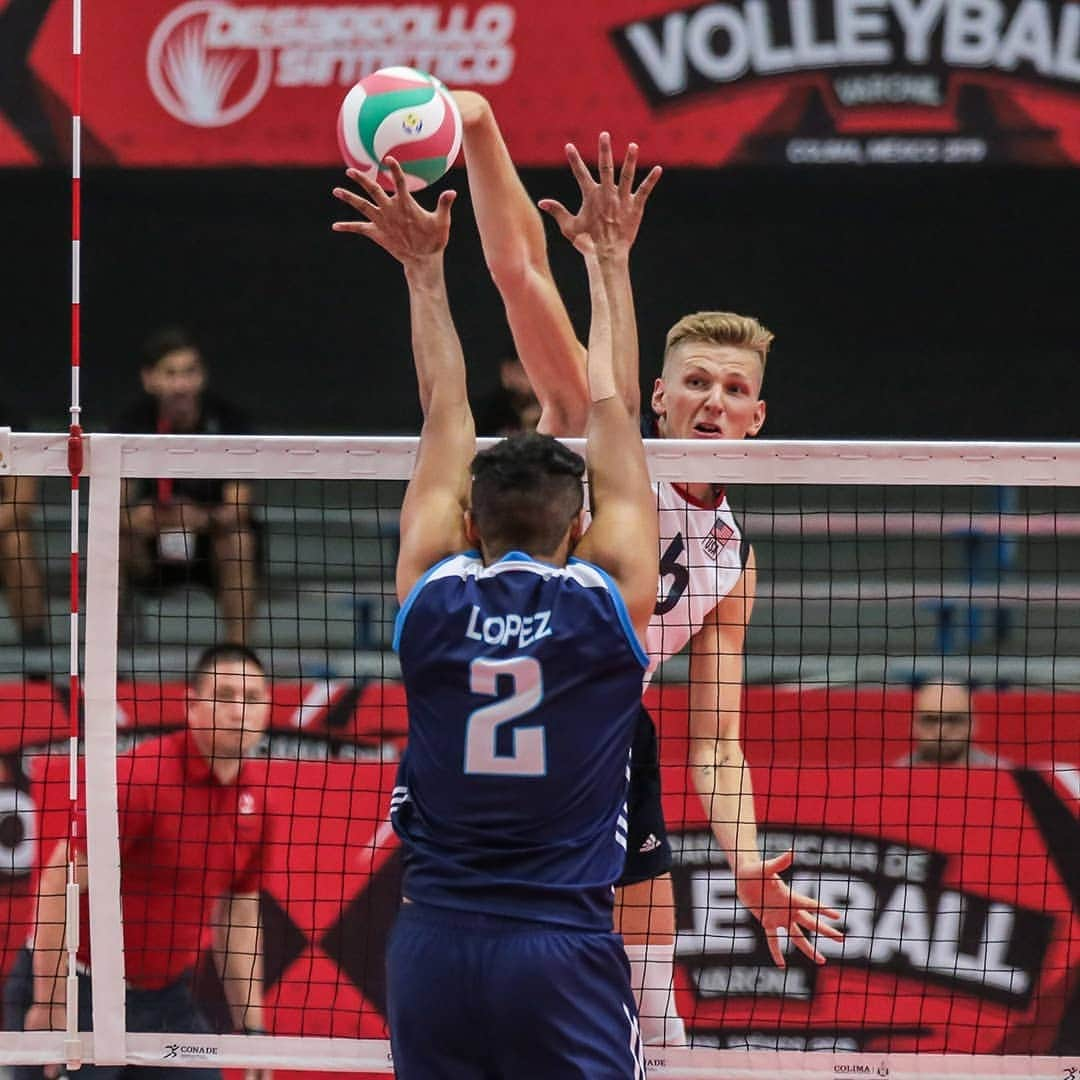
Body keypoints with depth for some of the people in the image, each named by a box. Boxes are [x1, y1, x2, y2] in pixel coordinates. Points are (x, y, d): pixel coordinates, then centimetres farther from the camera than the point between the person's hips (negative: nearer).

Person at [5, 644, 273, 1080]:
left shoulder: (254, 798, 4)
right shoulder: (139, 777, -19)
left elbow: (239, 915, 15)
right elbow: (58, 885, -20)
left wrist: (251, 1026, 11)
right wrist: (48, 1003, -22)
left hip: (164, 996, 7)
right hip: (79, 991, -7)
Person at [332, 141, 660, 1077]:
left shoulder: (433, 601, 3)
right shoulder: (609, 603, -2)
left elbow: (447, 414, 13)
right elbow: (611, 413, 9)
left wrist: (425, 270, 21)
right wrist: (607, 264, 18)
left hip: (434, 941, 3)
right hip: (564, 948, -3)